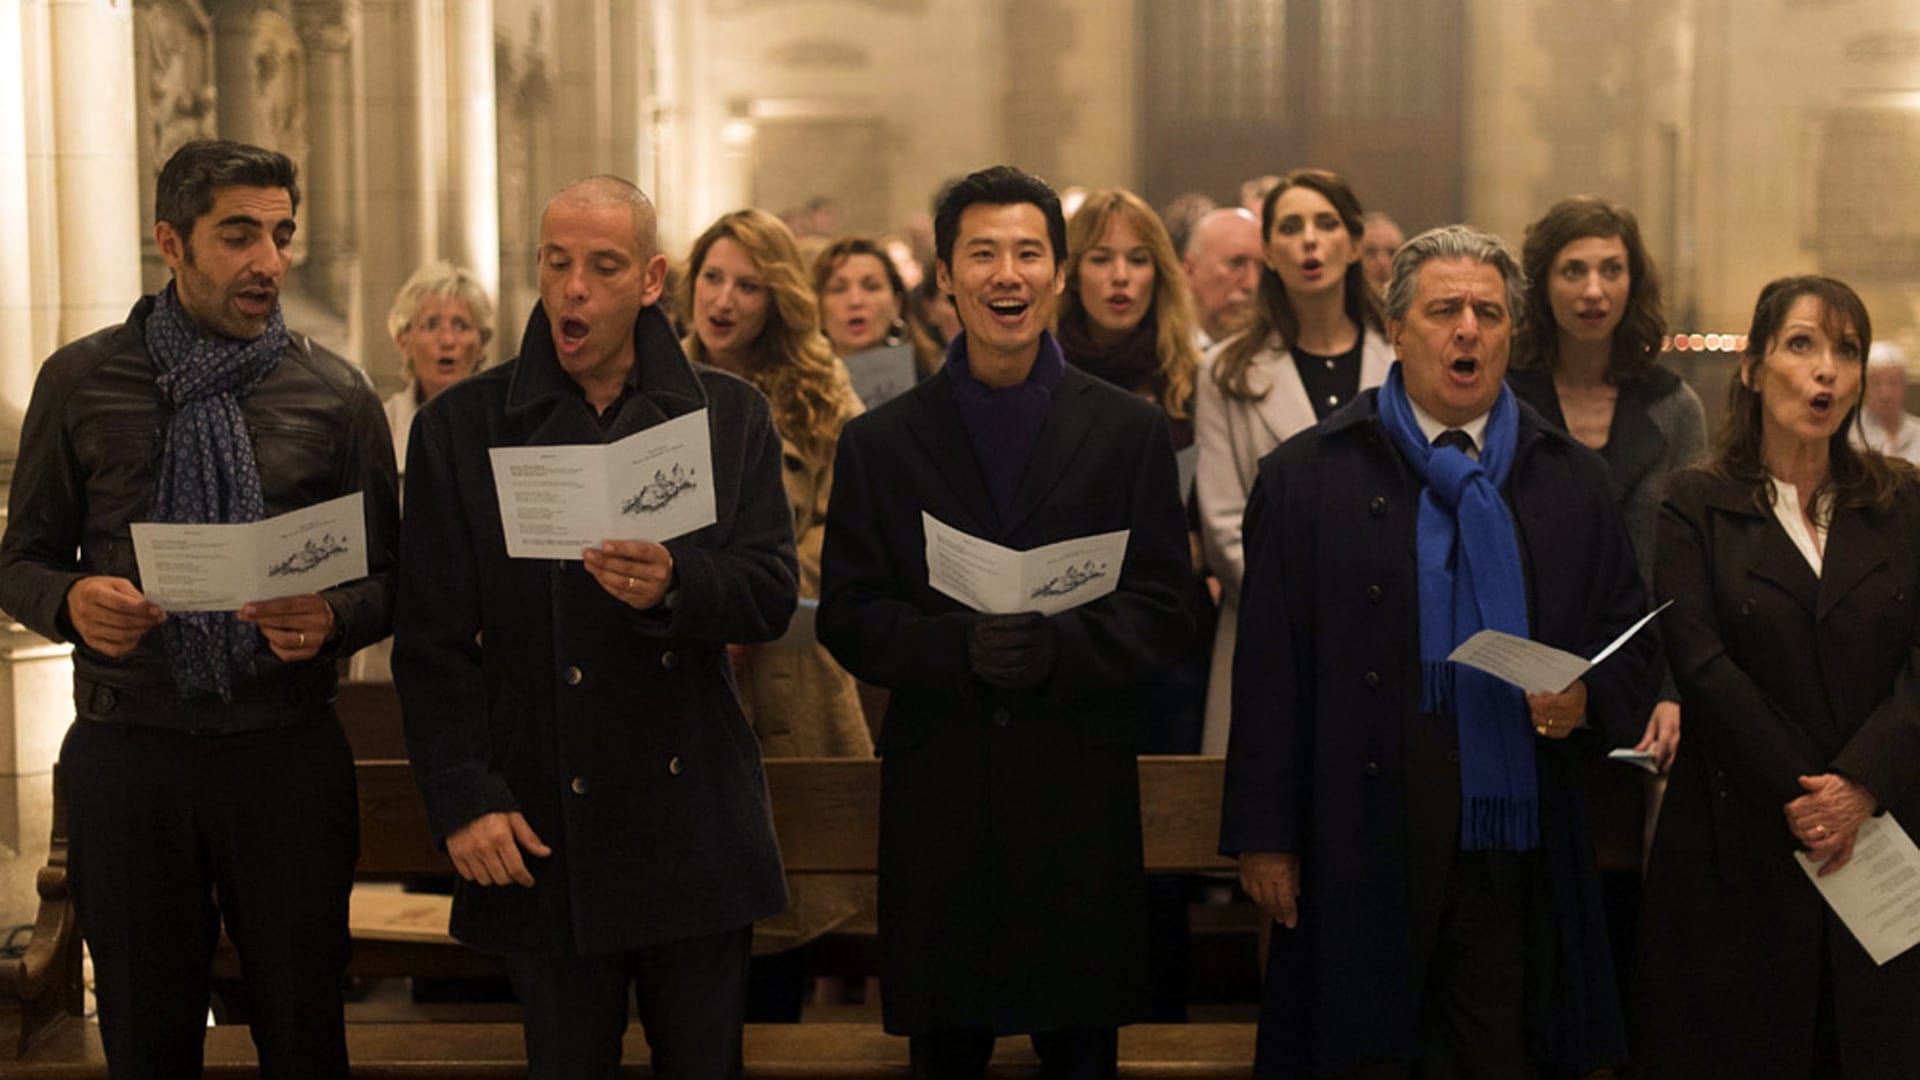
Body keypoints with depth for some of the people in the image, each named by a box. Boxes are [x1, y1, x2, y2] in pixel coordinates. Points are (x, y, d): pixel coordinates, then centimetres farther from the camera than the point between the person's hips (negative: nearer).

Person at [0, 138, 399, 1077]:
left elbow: (386, 579, 6)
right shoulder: (80, 383, 3)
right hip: (129, 750, 0)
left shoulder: (336, 394, 4)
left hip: (288, 754, 0)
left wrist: (330, 621, -16)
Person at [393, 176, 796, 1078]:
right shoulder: (460, 428, 2)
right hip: (546, 830, -1)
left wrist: (675, 586, -23)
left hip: (695, 824, 1)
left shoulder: (731, 417, 6)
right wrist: (461, 801, -9)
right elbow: (433, 641, 0)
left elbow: (772, 596, -2)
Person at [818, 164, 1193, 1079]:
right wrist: (958, 646, -16)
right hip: (939, 791, 1)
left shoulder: (1130, 431, 6)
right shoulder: (880, 442, 7)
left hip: (1082, 791, 0)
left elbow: (1163, 614, 1)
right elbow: (848, 619, 3)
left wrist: (1059, 645, -17)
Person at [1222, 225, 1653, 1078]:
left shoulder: (1573, 481, 12)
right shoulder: (1307, 477, 4)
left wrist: (1586, 703, -8)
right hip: (1363, 857, -2)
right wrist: (1264, 836, -4)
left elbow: (1629, 647, 15)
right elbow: (1269, 667, 0)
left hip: (1515, 851, 2)